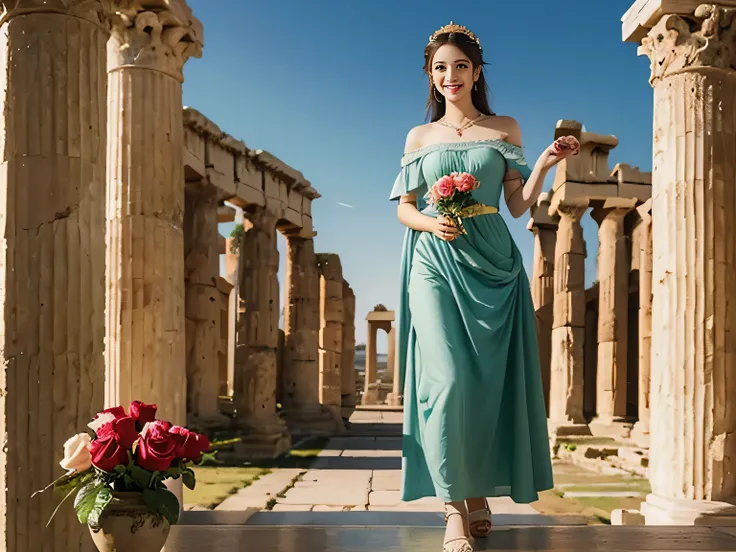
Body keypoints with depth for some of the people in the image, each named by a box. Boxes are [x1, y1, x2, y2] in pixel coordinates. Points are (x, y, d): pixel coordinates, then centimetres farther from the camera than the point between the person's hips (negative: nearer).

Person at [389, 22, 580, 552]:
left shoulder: (505, 129, 12)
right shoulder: (420, 137, 14)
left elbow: (518, 205, 7)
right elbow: (404, 209, 12)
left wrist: (546, 163, -8)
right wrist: (431, 223, -9)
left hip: (491, 267, 1)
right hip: (436, 265, -1)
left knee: (488, 380, 0)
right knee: (446, 378, -14)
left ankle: (479, 496, 15)